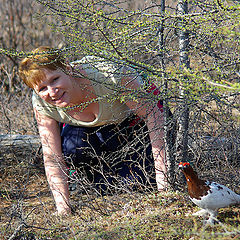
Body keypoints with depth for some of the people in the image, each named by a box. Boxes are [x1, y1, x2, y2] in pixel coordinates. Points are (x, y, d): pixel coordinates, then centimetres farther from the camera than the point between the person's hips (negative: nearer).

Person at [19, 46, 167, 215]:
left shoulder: (105, 74, -40)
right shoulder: (41, 104, -26)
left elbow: (153, 114, -34)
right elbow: (53, 160, -20)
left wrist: (161, 175, -38)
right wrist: (64, 211, -27)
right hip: (88, 129, 3)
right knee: (70, 147, -29)